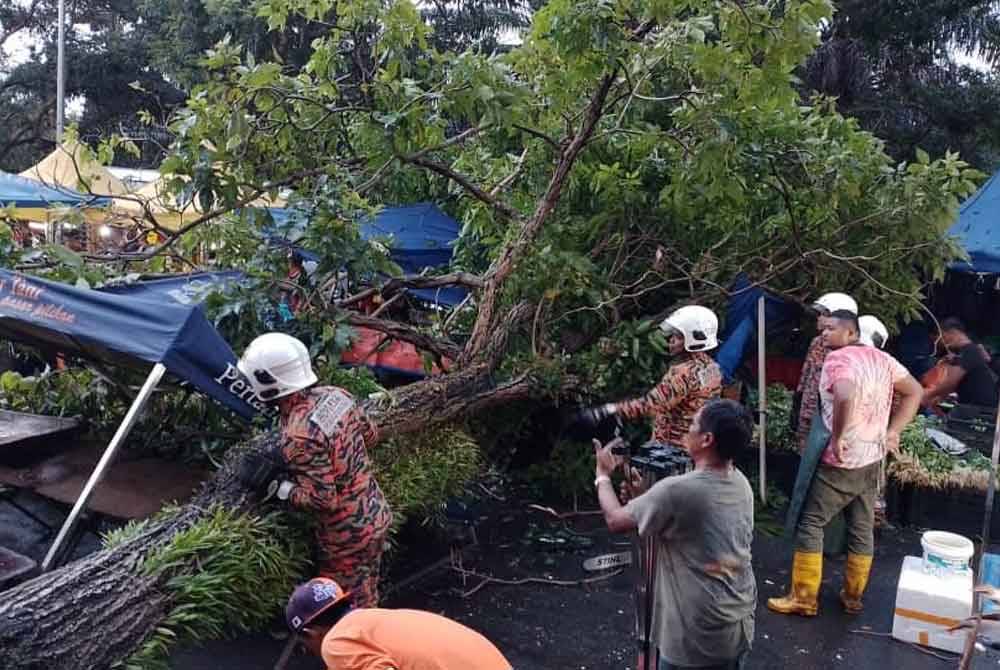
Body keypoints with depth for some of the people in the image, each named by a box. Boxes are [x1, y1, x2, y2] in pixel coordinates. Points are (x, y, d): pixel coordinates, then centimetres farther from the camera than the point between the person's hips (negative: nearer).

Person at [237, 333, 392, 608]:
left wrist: (275, 486, -15)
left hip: (348, 537, -8)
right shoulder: (335, 394, -7)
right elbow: (370, 435, 8)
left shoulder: (300, 435, -30)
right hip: (376, 515, 8)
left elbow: (323, 499, -26)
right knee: (367, 600, 27)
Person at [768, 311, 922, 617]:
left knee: (809, 524, 3)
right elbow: (914, 392, 15)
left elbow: (846, 397, -37)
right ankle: (853, 596, 28)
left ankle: (804, 598, 9)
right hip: (872, 459, 8)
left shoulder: (838, 359, -18)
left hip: (840, 462, -8)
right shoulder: (881, 358, 8)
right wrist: (892, 431, 11)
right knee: (862, 528, 16)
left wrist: (838, 437, -25)